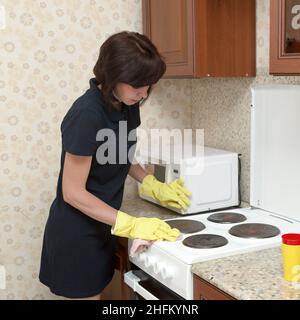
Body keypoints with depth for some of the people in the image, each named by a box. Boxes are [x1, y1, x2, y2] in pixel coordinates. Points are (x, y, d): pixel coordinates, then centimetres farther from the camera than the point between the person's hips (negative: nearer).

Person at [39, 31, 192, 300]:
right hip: (76, 233, -8)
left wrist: (154, 186, -1)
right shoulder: (87, 115, -27)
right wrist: (130, 224, -27)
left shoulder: (127, 105, -3)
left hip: (101, 227, 8)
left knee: (97, 290, 21)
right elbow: (73, 192, -24)